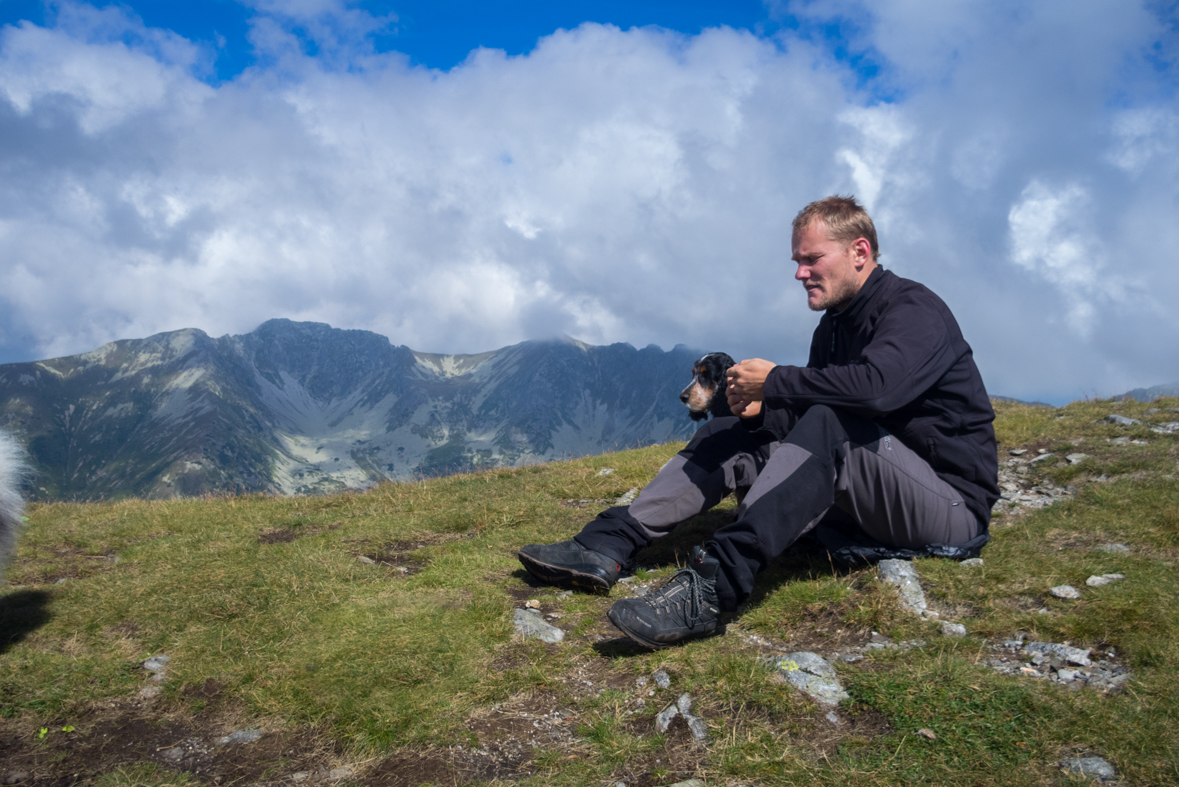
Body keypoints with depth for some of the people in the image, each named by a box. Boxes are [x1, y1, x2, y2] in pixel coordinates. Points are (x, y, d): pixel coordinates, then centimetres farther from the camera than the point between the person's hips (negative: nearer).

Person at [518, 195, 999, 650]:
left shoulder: (915, 309, -14)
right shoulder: (835, 325, 13)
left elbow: (875, 387, -34)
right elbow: (814, 403, 11)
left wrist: (774, 381, -22)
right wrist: (762, 406, -11)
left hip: (954, 501, -8)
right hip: (875, 500, 8)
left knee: (829, 427, -35)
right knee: (734, 436, -3)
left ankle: (713, 586, -46)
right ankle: (608, 545, -15)